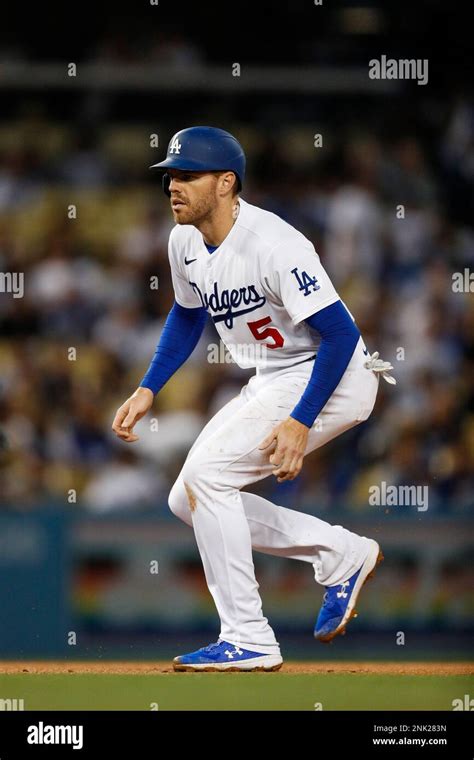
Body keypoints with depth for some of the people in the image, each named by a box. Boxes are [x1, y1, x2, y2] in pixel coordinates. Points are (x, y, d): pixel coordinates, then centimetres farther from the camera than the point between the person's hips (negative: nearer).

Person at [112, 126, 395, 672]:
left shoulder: (273, 244, -26)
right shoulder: (186, 241, 1)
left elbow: (340, 334, -26)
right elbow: (188, 315, 20)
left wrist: (300, 422, -32)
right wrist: (147, 391, 10)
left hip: (332, 378, -9)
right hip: (271, 381, 9)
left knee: (205, 473, -21)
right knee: (189, 500, 4)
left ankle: (249, 642, -15)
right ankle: (342, 555, 14)